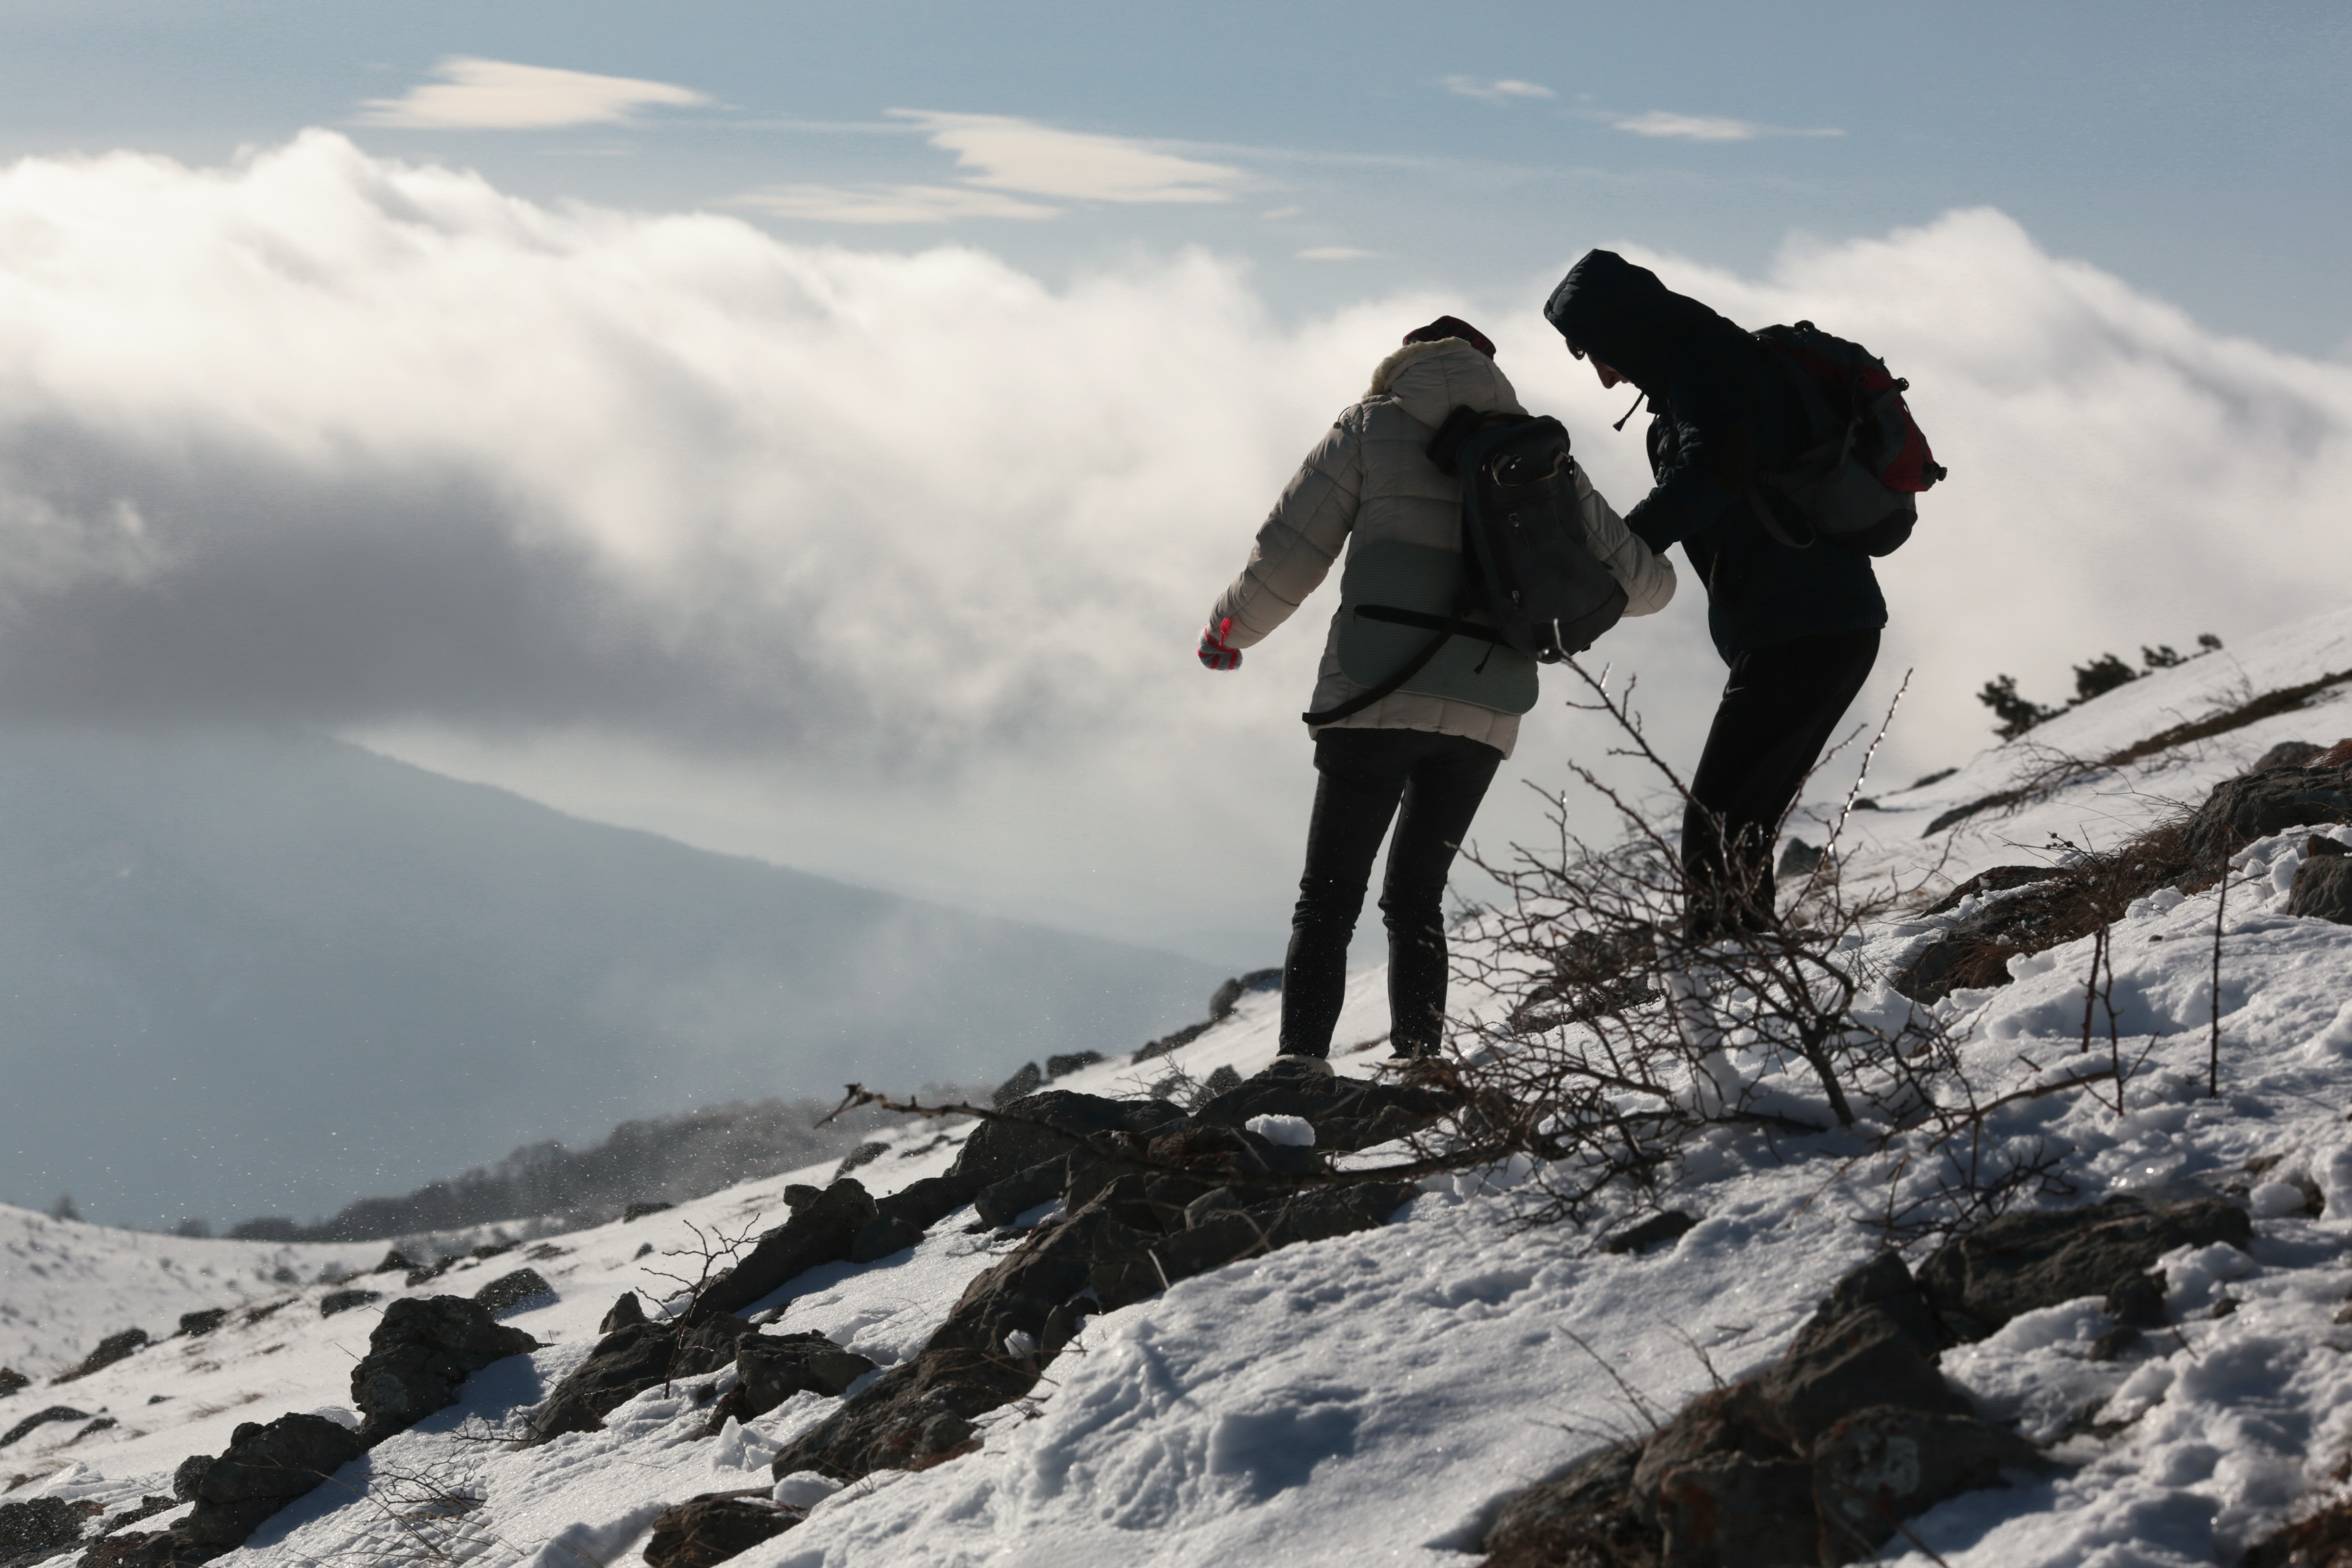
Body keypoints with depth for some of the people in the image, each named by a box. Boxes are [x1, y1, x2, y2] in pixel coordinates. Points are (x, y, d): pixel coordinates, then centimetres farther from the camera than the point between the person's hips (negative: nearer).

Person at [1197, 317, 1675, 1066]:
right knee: (1416, 899, 17)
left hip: (1374, 700, -3)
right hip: (1486, 713, 3)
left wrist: (1230, 628, 20)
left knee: (1328, 901, 0)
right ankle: (1418, 1067, 8)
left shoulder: (1373, 427, 7)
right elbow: (1641, 581, 15)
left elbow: (1289, 553, 3)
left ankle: (1300, 1062, -13)